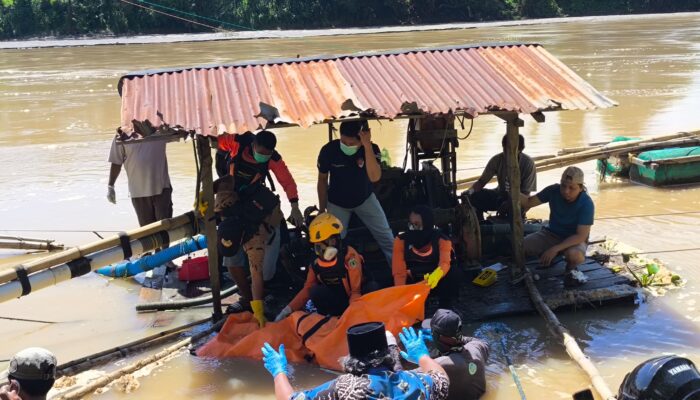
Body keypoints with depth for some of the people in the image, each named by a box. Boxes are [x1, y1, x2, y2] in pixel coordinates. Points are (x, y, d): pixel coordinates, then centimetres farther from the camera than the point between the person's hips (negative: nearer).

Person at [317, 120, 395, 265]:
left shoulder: (372, 149, -27)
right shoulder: (328, 150, -27)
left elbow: (374, 177, -44)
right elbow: (322, 180, -10)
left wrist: (367, 146, -49)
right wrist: (322, 210, -3)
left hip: (365, 199, 1)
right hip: (337, 203, -1)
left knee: (387, 238, 3)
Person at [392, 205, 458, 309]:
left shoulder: (441, 240, -18)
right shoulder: (401, 240, -16)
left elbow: (445, 263, -38)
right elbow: (399, 271, -23)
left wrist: (436, 275, -63)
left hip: (435, 282, -1)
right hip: (413, 283, 1)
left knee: (453, 273, -30)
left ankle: (445, 309, -14)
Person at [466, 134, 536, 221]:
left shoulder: (528, 163, -22)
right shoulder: (497, 160, -14)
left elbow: (526, 193, -20)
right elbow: (481, 181, -10)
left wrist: (510, 203, -39)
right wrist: (470, 191, -32)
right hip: (501, 195, 3)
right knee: (474, 198, -22)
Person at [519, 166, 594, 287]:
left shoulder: (586, 204, -25)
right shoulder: (554, 190, -14)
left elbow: (581, 236, -27)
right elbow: (528, 202, -7)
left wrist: (555, 249, -35)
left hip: (575, 239, -4)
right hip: (552, 234, 4)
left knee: (574, 254, -41)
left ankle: (572, 267, -1)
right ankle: (549, 257, 11)